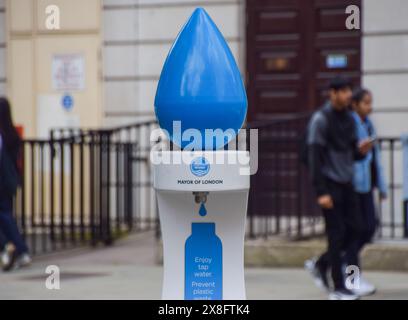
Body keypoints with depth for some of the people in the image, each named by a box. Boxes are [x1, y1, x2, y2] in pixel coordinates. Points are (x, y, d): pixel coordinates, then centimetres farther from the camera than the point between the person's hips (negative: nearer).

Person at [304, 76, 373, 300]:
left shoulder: (349, 118, 12)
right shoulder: (321, 119, -11)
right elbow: (315, 157, -14)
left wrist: (361, 150, -7)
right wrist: (321, 193, -18)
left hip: (346, 183, 7)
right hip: (330, 184, -7)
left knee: (354, 229, 5)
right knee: (337, 234, -4)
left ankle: (320, 265, 22)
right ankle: (338, 288, 4)